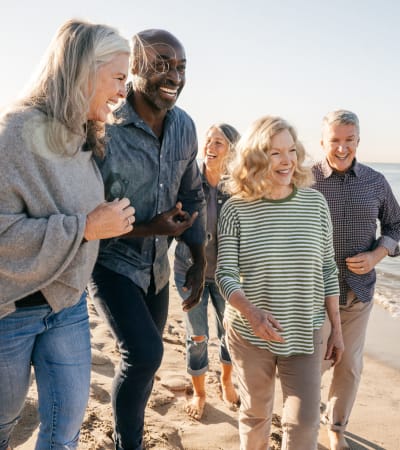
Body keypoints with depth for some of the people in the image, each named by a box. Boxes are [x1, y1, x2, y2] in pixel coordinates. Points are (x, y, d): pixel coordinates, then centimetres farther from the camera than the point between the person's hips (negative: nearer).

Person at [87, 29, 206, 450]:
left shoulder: (184, 126, -2)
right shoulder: (102, 126, -23)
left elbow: (192, 195, 8)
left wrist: (198, 261, 6)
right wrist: (146, 229, -24)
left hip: (156, 265, 6)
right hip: (110, 261, -6)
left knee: (144, 359, 17)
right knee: (144, 353, -18)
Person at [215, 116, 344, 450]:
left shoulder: (316, 203, -4)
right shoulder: (236, 209, -10)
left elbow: (327, 269, 2)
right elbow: (225, 273, -10)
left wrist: (337, 328, 5)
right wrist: (251, 313, -28)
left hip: (305, 333, 1)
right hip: (250, 334, -1)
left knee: (304, 422, 2)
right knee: (255, 414, 18)